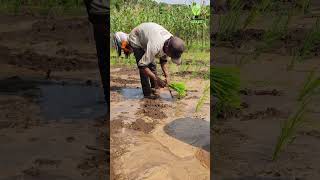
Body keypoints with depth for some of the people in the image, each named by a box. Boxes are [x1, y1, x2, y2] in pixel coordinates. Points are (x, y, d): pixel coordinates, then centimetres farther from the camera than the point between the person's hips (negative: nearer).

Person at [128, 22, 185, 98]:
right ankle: (147, 93, -3)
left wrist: (167, 75, -16)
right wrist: (156, 79, -36)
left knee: (152, 65, 3)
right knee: (145, 66, -14)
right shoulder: (155, 46, -44)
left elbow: (164, 60, -4)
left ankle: (155, 90, 15)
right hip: (136, 39, -6)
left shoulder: (171, 42, -21)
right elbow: (142, 66, -38)